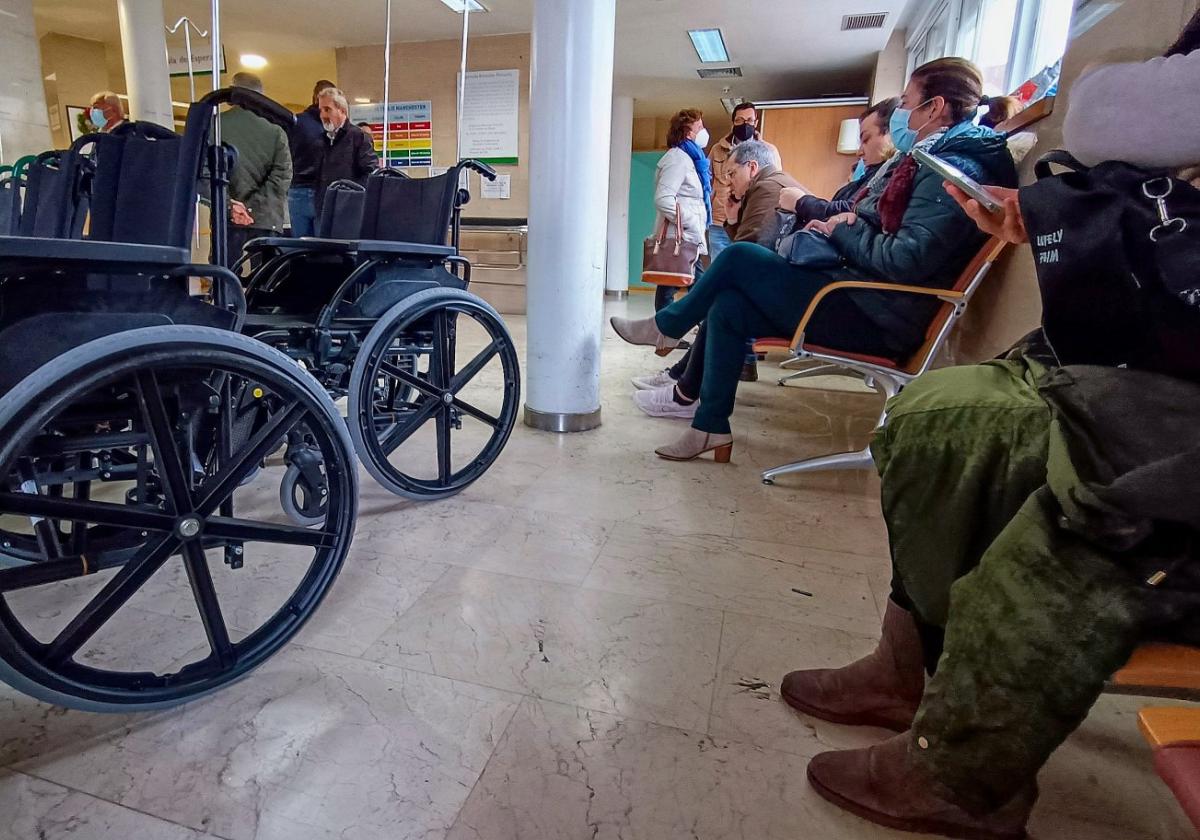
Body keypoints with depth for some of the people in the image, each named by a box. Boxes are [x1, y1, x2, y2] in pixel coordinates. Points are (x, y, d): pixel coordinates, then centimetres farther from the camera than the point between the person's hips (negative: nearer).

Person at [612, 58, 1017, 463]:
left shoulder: (953, 170, -13)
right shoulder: (932, 159, 18)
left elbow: (906, 259, -24)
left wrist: (843, 230, -9)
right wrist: (839, 221, 1)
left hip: (877, 322, -10)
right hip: (862, 300, 10)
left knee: (739, 258, -12)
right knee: (727, 306, 0)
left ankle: (666, 327, 11)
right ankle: (710, 427, 3)